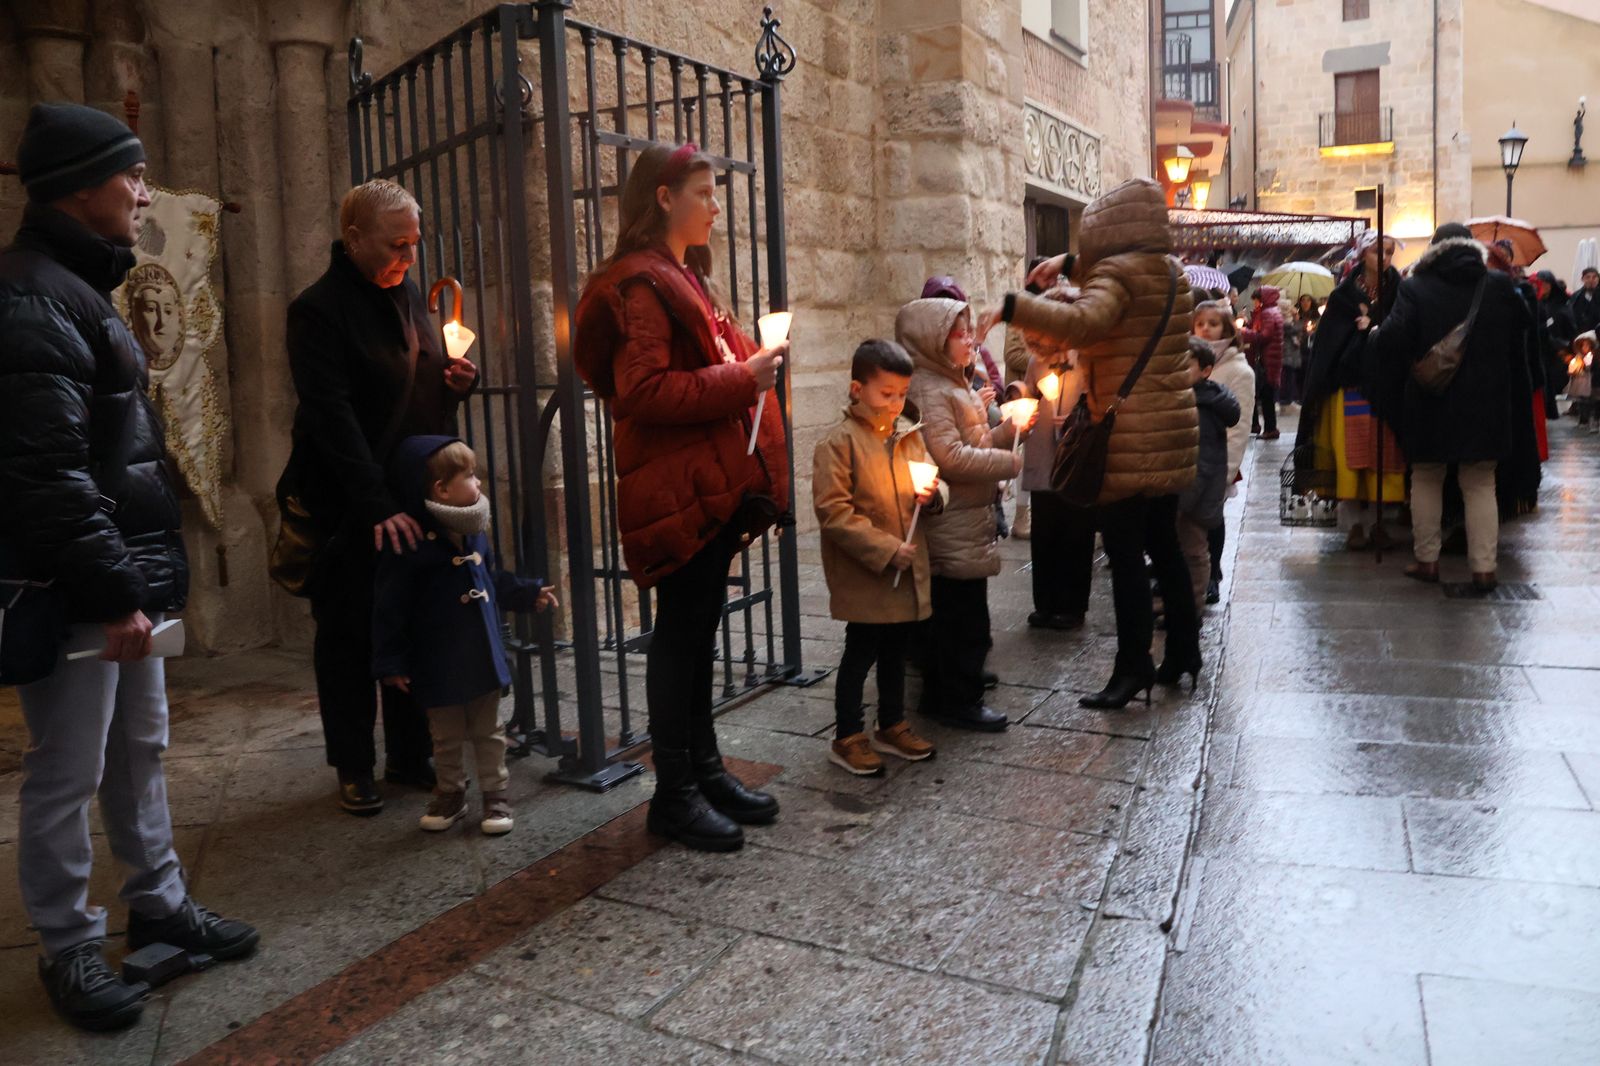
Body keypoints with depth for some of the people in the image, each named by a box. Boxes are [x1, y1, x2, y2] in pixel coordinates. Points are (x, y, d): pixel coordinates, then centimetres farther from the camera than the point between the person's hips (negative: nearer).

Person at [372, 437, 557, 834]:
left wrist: (530, 593, 22)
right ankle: (450, 795, 31)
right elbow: (391, 608, -17)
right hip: (439, 667, -5)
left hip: (482, 656, 5)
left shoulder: (475, 533, 1)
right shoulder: (413, 546, -21)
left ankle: (495, 795, 27)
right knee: (447, 737, 13)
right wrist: (391, 663, -15)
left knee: (488, 731, 15)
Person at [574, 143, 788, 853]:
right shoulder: (642, 283, -11)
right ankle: (673, 793, 8)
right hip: (678, 489, -10)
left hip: (713, 485, 10)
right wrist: (740, 378, -19)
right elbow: (643, 391, -22)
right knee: (679, 632, -3)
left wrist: (753, 364, 16)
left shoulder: (685, 277, 21)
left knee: (698, 631, 14)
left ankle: (704, 769, 25)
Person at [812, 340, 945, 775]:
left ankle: (892, 726, 34)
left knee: (896, 649, 18)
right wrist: (885, 548, -20)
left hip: (908, 568, 7)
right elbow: (833, 511, -18)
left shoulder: (909, 434, 7)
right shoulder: (838, 442, -13)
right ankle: (847, 738, 17)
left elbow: (933, 488, 17)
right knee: (861, 651, 3)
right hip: (863, 573, -6)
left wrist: (933, 493, -8)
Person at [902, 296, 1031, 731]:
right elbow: (950, 457, -24)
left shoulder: (952, 385, 17)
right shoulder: (929, 391, -16)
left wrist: (1008, 430, 6)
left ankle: (944, 693, 26)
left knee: (952, 613, 16)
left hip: (968, 518, 10)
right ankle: (960, 700, 8)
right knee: (964, 614, -3)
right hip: (953, 524, -10)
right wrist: (1007, 462, -17)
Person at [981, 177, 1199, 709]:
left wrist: (1010, 306, -33)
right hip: (1172, 431, 9)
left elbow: (1081, 322, -34)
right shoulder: (1169, 270, 13)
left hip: (1132, 441, -9)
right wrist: (1071, 264, 25)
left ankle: (1133, 666, -2)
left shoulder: (1118, 273, -14)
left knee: (1124, 551, -5)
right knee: (1162, 544, 17)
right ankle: (1183, 649, 26)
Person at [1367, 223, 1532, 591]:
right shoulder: (1500, 285, 0)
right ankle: (1484, 568, 7)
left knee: (1426, 479, 13)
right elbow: (1518, 340, 9)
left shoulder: (1416, 288, -9)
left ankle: (1427, 560, 17)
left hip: (1430, 403, -1)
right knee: (1481, 485, 9)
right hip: (1485, 404, 2)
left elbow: (1392, 340, -17)